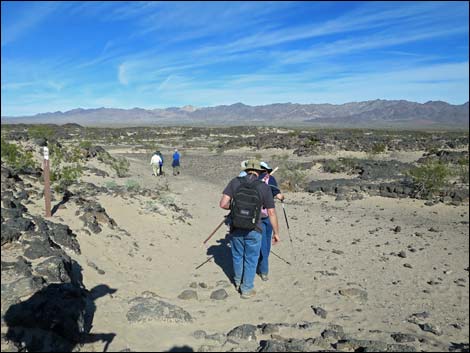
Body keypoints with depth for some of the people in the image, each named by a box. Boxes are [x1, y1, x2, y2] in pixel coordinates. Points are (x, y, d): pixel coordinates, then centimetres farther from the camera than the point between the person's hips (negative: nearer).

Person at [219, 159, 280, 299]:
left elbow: (223, 204, -12)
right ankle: (247, 289, 27)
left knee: (237, 256, 24)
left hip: (236, 228, 2)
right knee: (251, 259, 16)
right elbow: (271, 212, -8)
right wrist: (276, 232, 2)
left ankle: (238, 281, 46)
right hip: (253, 230, -2)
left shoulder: (235, 182, -7)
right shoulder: (264, 187, -10)